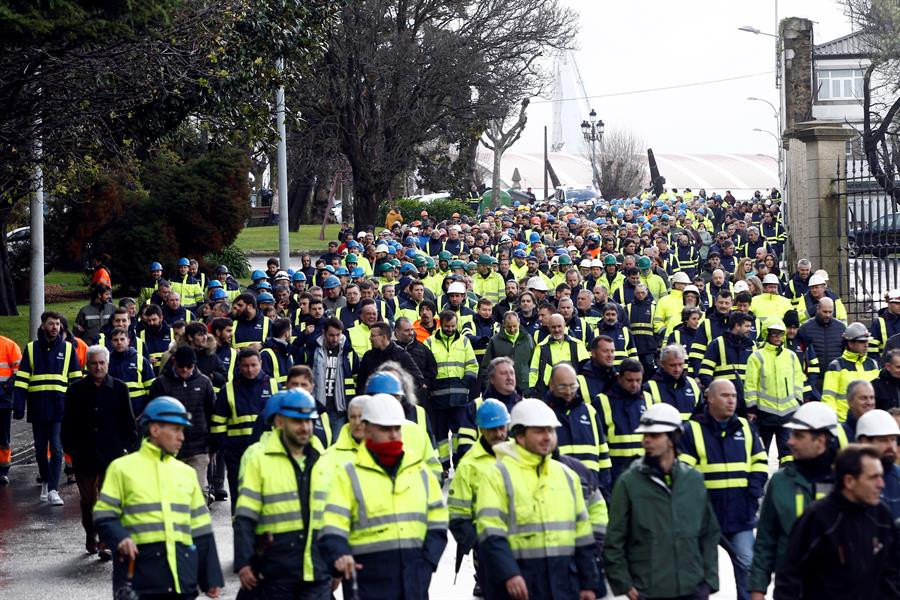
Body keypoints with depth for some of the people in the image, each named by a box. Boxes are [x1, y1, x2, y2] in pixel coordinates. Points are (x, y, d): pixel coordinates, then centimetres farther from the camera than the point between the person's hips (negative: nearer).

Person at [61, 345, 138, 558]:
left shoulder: (119, 388, 1)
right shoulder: (76, 390, 3)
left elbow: (128, 420, 5)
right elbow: (67, 422, 7)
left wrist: (128, 445, -1)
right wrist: (69, 448, 2)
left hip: (112, 453, -2)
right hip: (85, 455, 2)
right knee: (88, 499, 14)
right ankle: (90, 536, 31)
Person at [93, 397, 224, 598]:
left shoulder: (186, 472, 19)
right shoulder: (123, 468, 4)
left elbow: (200, 528, 20)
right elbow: (104, 515, 2)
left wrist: (212, 578, 17)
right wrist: (120, 538, -19)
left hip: (182, 572, 5)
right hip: (140, 570, -5)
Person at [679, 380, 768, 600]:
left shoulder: (745, 427, 8)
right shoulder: (692, 430, -5)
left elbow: (760, 462, 14)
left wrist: (754, 489, 1)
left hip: (740, 514, 3)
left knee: (747, 564, 0)